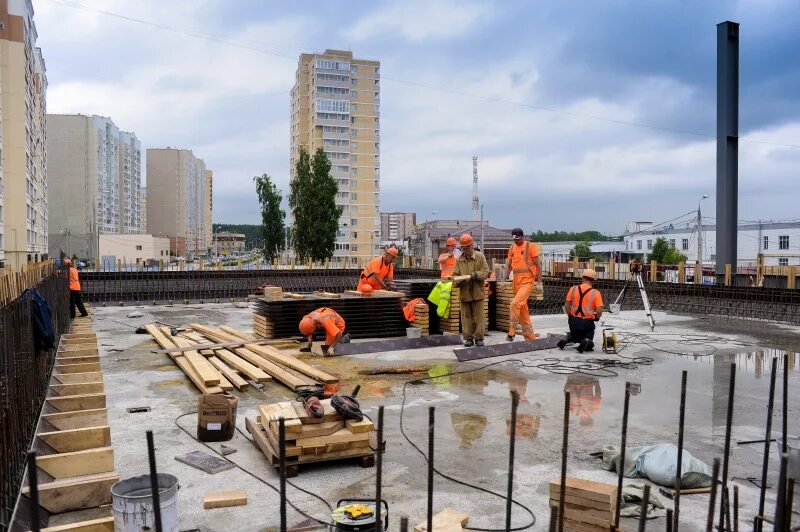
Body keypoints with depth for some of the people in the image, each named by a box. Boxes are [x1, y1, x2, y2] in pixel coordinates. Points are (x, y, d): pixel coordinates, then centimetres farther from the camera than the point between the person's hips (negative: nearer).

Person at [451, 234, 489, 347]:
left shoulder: (480, 256, 2)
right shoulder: (459, 259, 7)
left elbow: (485, 271, -4)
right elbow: (455, 275, 5)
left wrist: (476, 274, -21)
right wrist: (459, 281, -16)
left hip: (477, 292, -2)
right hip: (464, 292, 2)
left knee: (479, 316, 1)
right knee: (466, 316, 6)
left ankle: (479, 338, 10)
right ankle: (468, 338, 14)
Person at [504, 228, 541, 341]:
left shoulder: (530, 246, -5)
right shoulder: (512, 248, 12)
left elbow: (537, 265, -5)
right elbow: (509, 265, 17)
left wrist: (539, 282, -9)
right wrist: (505, 280, 8)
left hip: (527, 281, -6)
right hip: (516, 281, 7)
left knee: (515, 303, -21)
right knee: (523, 309, 10)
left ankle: (511, 333, -14)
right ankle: (530, 336, 19)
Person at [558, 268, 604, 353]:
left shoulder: (573, 289, -1)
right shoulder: (595, 293, -7)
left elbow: (567, 306, 0)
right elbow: (599, 311, -13)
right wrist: (596, 318, 9)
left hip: (574, 321, 2)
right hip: (588, 322, -2)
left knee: (574, 335, 30)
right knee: (589, 344, 16)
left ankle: (567, 339, -3)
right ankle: (586, 341, -20)